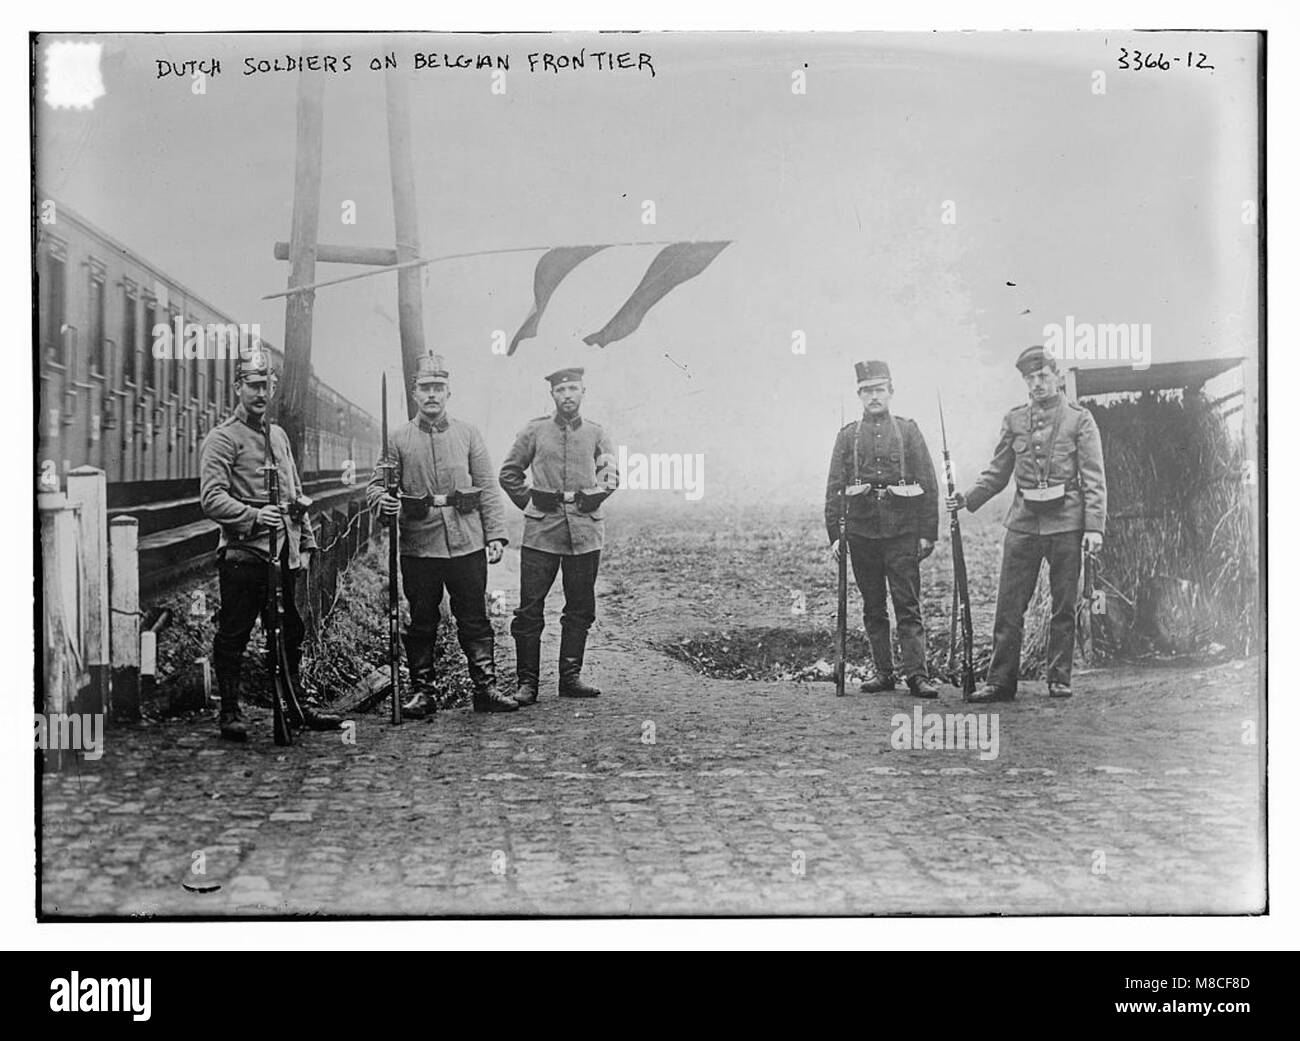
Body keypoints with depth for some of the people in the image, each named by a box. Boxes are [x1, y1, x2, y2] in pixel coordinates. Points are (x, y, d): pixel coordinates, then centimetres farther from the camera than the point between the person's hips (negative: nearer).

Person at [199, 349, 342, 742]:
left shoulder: (278, 435, 18)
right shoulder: (222, 438, -5)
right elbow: (211, 499, -16)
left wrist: (306, 540, 16)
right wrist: (254, 516, -28)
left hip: (283, 553, 7)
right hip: (242, 553, -7)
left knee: (290, 633, 12)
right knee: (233, 636, 0)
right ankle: (230, 713, 9)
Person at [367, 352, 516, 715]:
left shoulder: (468, 433, 7)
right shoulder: (400, 440, 5)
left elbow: (488, 488, 7)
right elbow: (376, 485, 5)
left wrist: (495, 535, 0)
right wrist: (382, 499, -19)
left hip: (467, 544, 0)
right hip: (419, 546, 0)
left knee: (475, 619, 4)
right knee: (421, 623, 7)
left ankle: (485, 688, 10)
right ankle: (422, 692, 15)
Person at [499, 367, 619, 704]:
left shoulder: (596, 434, 10)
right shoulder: (535, 430, 6)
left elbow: (611, 477, 5)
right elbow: (509, 473, 13)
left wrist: (591, 497, -8)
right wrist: (530, 501, 5)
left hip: (585, 530, 2)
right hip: (542, 529, -2)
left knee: (581, 609, 6)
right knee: (530, 609, -4)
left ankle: (571, 677, 17)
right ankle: (526, 682, 3)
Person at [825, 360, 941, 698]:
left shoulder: (908, 430, 5)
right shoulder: (847, 436, 8)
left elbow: (929, 485, 3)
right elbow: (834, 489, 6)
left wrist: (928, 533, -3)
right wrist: (834, 535, -2)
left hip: (902, 531, -2)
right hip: (862, 532, 2)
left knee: (908, 606, -4)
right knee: (873, 608, 8)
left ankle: (917, 674, -4)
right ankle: (883, 671, 15)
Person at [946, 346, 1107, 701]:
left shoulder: (1079, 419, 1)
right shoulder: (1014, 420, 10)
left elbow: (1094, 478, -3)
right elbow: (998, 471, 15)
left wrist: (1094, 527, -11)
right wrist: (969, 498, 0)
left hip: (1065, 521, -2)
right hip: (1023, 521, 3)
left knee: (1064, 606, 5)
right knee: (1009, 605, 0)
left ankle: (1059, 679, 14)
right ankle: (1001, 681, 5)